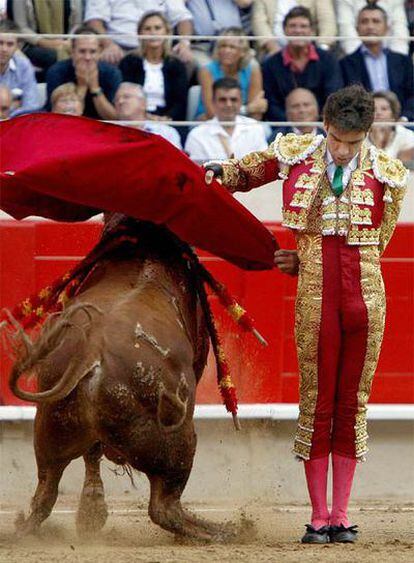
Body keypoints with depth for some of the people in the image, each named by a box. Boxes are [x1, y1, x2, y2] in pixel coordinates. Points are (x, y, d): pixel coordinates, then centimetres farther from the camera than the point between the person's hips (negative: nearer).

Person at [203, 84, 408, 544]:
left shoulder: (386, 175, 3)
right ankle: (318, 518, 9)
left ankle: (341, 516, 11)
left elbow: (373, 244, 8)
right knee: (316, 405, 2)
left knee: (352, 404, 4)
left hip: (365, 294, 0)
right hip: (316, 297, 0)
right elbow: (243, 173, 24)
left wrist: (305, 261, 4)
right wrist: (213, 173, 4)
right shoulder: (295, 154, 5)